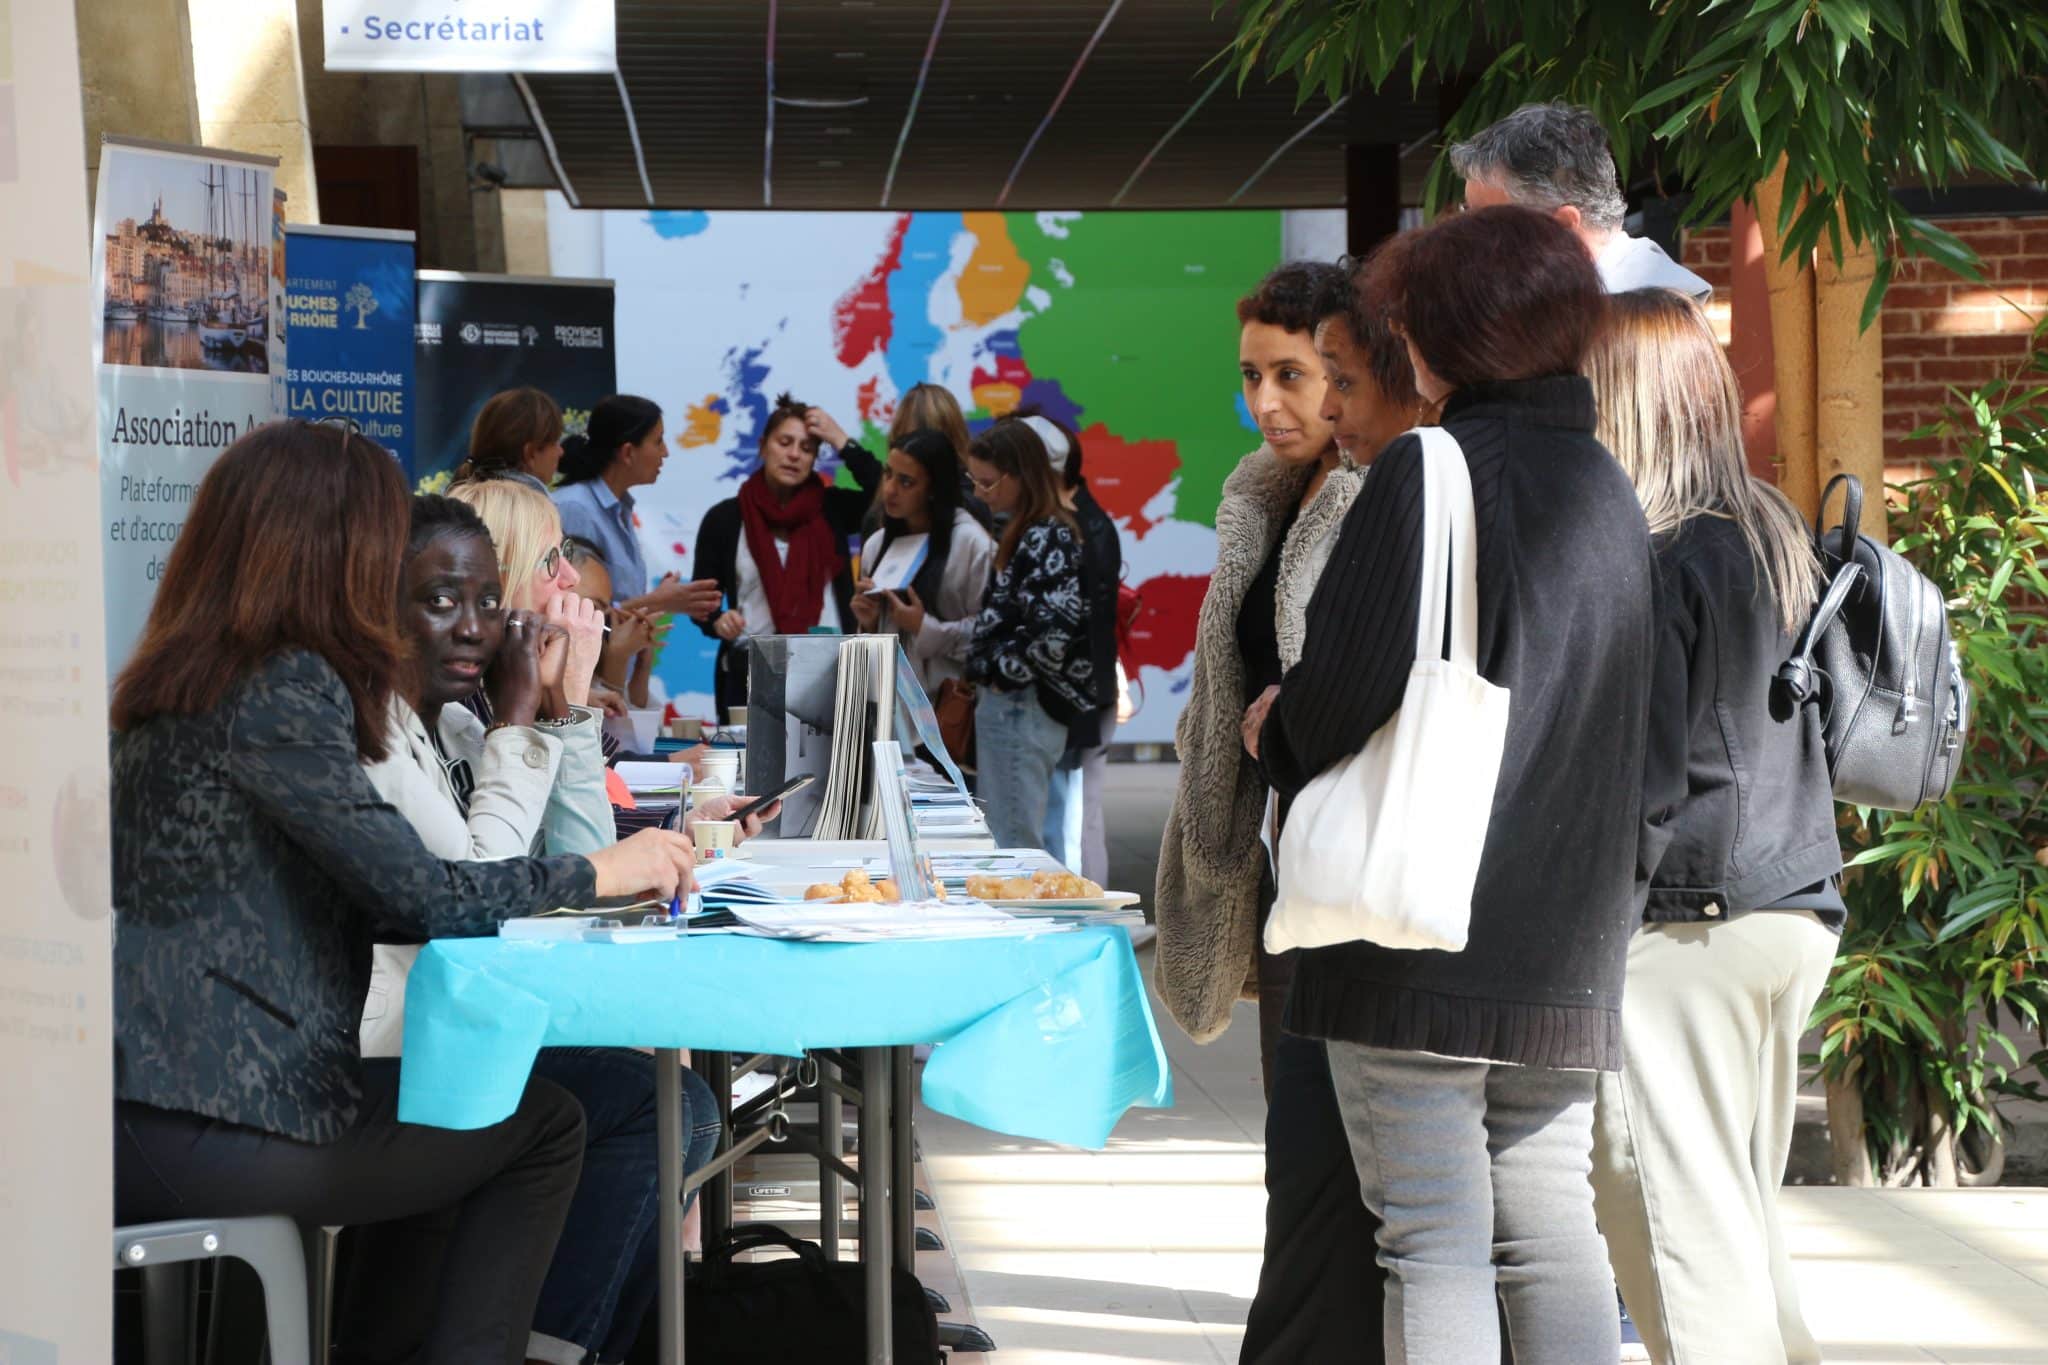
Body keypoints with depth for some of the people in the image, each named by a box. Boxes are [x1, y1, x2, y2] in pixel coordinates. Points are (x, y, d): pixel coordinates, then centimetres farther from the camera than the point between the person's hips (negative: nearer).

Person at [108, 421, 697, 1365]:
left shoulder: (181, 679, 14)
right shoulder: (283, 690, -14)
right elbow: (419, 896, -14)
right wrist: (599, 874, -1)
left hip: (133, 1105, 9)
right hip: (210, 1133, -9)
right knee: (543, 1127, 6)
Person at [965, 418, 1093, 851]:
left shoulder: (1047, 540, -15)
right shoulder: (1027, 533, 14)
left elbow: (1051, 636, -23)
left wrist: (996, 671, -11)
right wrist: (982, 680, 7)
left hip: (1022, 709, -10)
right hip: (1008, 706, 10)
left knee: (1013, 847, -6)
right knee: (1004, 843, 13)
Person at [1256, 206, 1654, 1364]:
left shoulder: (1432, 470, -11)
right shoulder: (1608, 488, 12)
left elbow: (1350, 692, -21)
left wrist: (1278, 727, 2)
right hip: (1568, 945, 7)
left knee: (1436, 1248, -3)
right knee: (1555, 1236, 10)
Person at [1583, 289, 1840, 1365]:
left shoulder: (1654, 558, -14)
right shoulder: (1776, 531, 12)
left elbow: (1645, 773, -16)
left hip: (1681, 924, -9)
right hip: (1793, 912, 9)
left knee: (1679, 1233, -3)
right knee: (1741, 1216, 16)